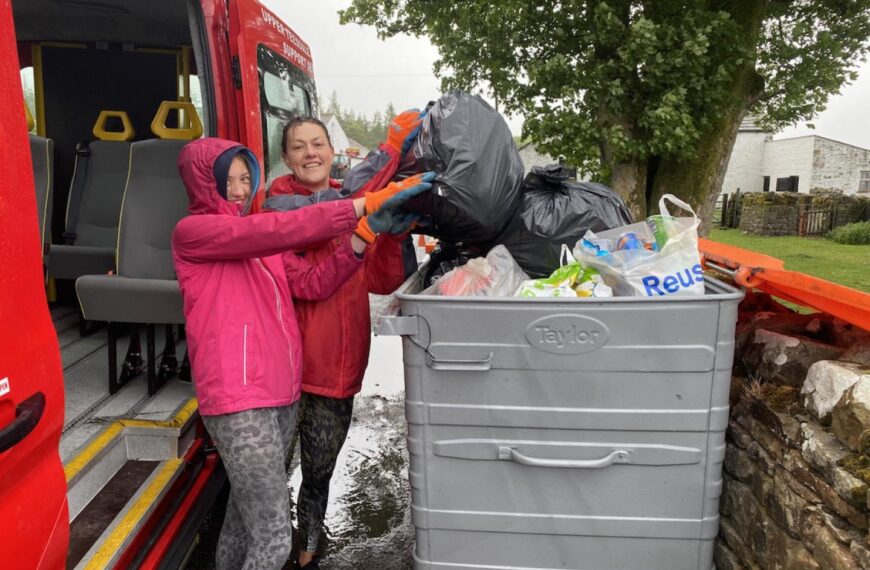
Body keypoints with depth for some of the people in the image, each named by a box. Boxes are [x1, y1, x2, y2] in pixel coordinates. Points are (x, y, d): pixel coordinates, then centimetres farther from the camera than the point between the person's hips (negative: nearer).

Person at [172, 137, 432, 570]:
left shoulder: (260, 241, 17)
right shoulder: (191, 232, -6)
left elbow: (313, 284, 5)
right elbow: (276, 229, -22)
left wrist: (362, 235, -9)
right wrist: (360, 205, -25)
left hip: (282, 393, 8)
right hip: (238, 402, -7)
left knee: (247, 515, 20)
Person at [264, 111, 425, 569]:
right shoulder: (279, 203, -5)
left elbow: (381, 282, 2)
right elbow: (328, 210, -26)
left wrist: (395, 231, -14)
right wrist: (390, 149, -26)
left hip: (340, 364, 4)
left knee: (319, 473, 18)